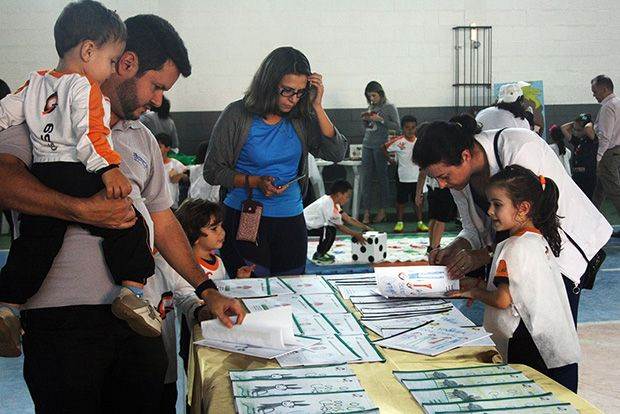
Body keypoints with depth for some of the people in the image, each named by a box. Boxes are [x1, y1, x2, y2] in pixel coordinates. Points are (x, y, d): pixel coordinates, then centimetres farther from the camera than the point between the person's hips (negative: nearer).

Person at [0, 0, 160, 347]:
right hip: (79, 178, -7)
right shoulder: (85, 88, -5)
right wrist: (109, 169, -26)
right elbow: (91, 134, -18)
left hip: (41, 176, 7)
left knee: (34, 241, 9)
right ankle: (132, 292, -8)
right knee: (129, 226, 0)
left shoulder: (36, 82, 18)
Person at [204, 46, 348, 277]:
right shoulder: (238, 116, -8)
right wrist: (255, 182, -18)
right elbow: (212, 171, -5)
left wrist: (317, 107, -11)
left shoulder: (301, 119, 1)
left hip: (291, 221, 4)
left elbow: (336, 154, -7)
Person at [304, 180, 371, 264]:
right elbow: (340, 227, -16)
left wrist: (365, 227, 11)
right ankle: (318, 255, -3)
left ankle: (321, 253, 20)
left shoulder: (332, 201, 5)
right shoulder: (328, 205, -24)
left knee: (332, 225, 12)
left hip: (309, 224, 10)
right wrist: (355, 235, -7)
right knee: (330, 231, -21)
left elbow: (347, 218, 11)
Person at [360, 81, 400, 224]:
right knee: (366, 179, 0)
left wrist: (380, 120, -14)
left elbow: (397, 126, -8)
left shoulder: (390, 107, -1)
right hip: (367, 145, 6)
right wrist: (365, 120, 2)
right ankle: (366, 212, 0)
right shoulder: (371, 108, 16)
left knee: (382, 177, 1)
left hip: (380, 146, -6)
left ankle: (382, 211, 8)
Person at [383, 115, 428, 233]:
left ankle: (420, 223, 18)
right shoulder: (398, 141, -11)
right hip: (403, 177, -3)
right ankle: (399, 223, 15)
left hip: (417, 176, 3)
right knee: (401, 201, 6)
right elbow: (384, 148, 0)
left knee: (418, 200, 10)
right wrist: (390, 159, -4)